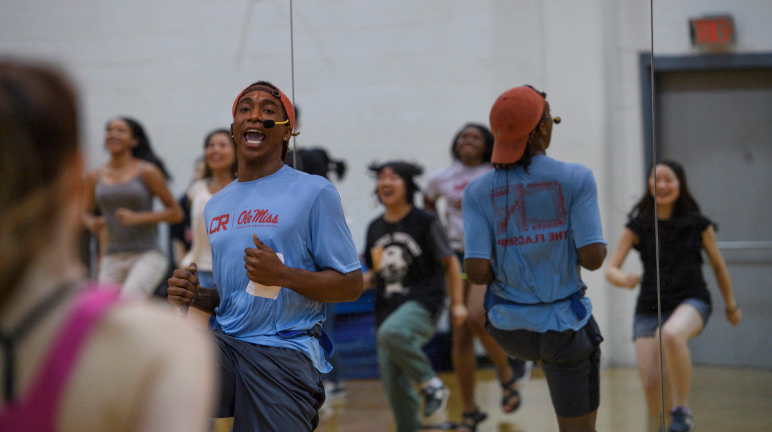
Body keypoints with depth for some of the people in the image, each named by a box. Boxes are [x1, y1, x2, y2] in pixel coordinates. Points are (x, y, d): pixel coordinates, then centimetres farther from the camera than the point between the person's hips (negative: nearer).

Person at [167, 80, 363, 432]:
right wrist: (194, 295, 4)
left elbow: (351, 284, -4)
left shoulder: (314, 192, -2)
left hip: (286, 353, -4)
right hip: (225, 342, 4)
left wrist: (282, 275, -18)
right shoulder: (215, 206, 18)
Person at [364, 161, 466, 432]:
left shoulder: (425, 222, -3)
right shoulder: (375, 228, 12)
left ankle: (430, 383, -19)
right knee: (394, 384, 3)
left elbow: (450, 262, 1)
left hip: (422, 302, -6)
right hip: (388, 308, 6)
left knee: (392, 334, -37)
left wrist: (457, 304, -3)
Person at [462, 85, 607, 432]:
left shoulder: (478, 192, -7)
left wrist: (501, 273, 9)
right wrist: (599, 244, 7)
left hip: (508, 327, 3)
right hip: (565, 326, -3)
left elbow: (476, 272, -14)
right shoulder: (575, 179, -13)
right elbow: (592, 258, -17)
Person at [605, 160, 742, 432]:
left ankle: (683, 409, -24)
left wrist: (731, 306, 22)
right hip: (650, 307, 2)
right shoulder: (638, 226, 1)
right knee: (651, 383, -11)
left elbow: (718, 266, 14)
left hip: (691, 300, -2)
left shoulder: (698, 225, 1)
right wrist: (623, 279, -25)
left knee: (671, 334, -38)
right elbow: (611, 269, -2)